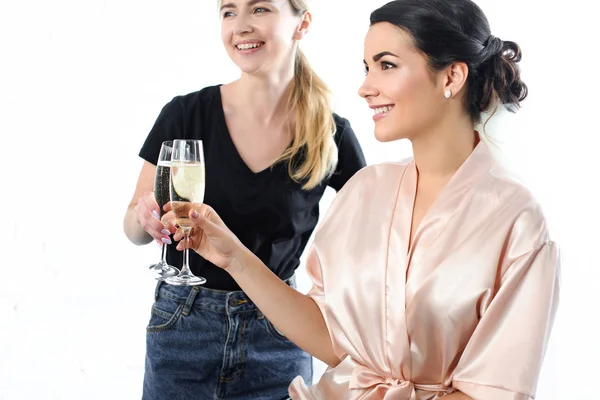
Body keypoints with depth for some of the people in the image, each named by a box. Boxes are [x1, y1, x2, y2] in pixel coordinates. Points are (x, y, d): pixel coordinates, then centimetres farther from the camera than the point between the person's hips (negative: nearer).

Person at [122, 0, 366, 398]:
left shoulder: (331, 134, -7)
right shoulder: (186, 114, -8)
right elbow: (134, 228, 1)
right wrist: (146, 216, -21)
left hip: (279, 334, 0)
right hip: (182, 326, 0)